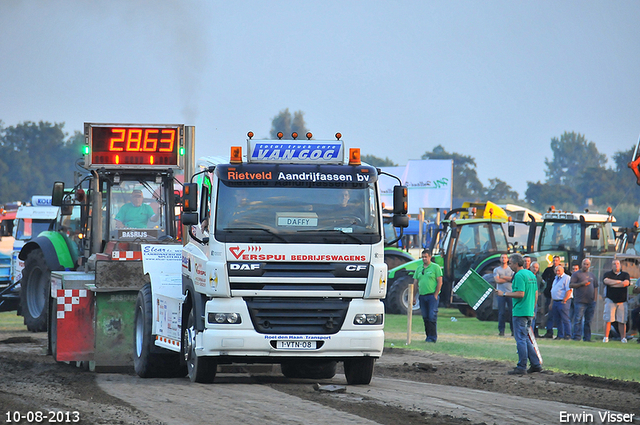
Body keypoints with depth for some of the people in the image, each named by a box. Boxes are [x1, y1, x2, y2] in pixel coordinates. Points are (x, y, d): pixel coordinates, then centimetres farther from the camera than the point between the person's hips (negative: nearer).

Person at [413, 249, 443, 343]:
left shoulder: (435, 267, -1)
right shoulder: (419, 268, 15)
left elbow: (440, 282, -5)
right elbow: (415, 283, 16)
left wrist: (435, 295, -12)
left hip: (432, 295, -6)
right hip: (422, 296, 6)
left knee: (432, 317, -10)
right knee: (425, 317, 7)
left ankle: (433, 337, -9)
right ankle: (428, 336, 14)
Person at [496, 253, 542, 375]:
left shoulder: (519, 275, -14)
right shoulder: (531, 274, 15)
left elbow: (520, 294, -22)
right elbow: (535, 293, 19)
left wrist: (504, 294, -14)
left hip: (520, 312, -9)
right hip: (529, 312, 9)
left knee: (521, 339, -6)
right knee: (526, 339, 16)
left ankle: (521, 367, -5)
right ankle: (536, 364, 15)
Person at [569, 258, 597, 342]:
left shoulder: (591, 275, 18)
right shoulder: (576, 274, 2)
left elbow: (595, 287, 21)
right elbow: (571, 285, -6)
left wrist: (595, 298, 11)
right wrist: (581, 283, -16)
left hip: (591, 301, 5)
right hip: (580, 302, -5)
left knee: (588, 321, 7)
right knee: (578, 319, -9)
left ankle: (587, 337, 11)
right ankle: (576, 337, -9)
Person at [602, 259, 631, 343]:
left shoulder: (625, 274, 13)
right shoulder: (608, 274, 11)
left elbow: (626, 283, -7)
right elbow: (606, 281, -11)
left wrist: (613, 284, -7)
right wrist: (619, 282, -10)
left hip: (622, 301, 1)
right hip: (610, 300, -1)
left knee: (622, 320, -1)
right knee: (608, 320, -6)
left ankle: (623, 337, 3)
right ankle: (606, 337, -3)